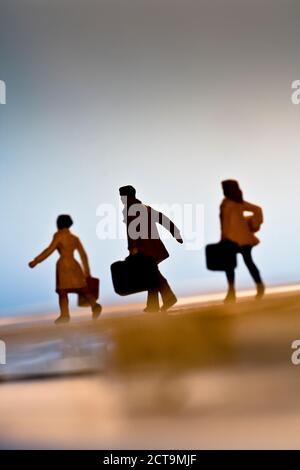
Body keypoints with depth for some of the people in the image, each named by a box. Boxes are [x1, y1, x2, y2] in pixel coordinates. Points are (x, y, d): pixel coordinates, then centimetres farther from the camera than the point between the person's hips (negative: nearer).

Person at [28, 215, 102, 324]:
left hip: (64, 265, -5)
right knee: (83, 290, 2)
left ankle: (65, 315, -19)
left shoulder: (59, 235, 2)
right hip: (74, 265, 5)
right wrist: (87, 272, 22)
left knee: (62, 291, -6)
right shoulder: (75, 238, 18)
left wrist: (36, 261, -1)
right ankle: (95, 305, -21)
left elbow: (50, 250, -5)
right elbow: (83, 255, 17)